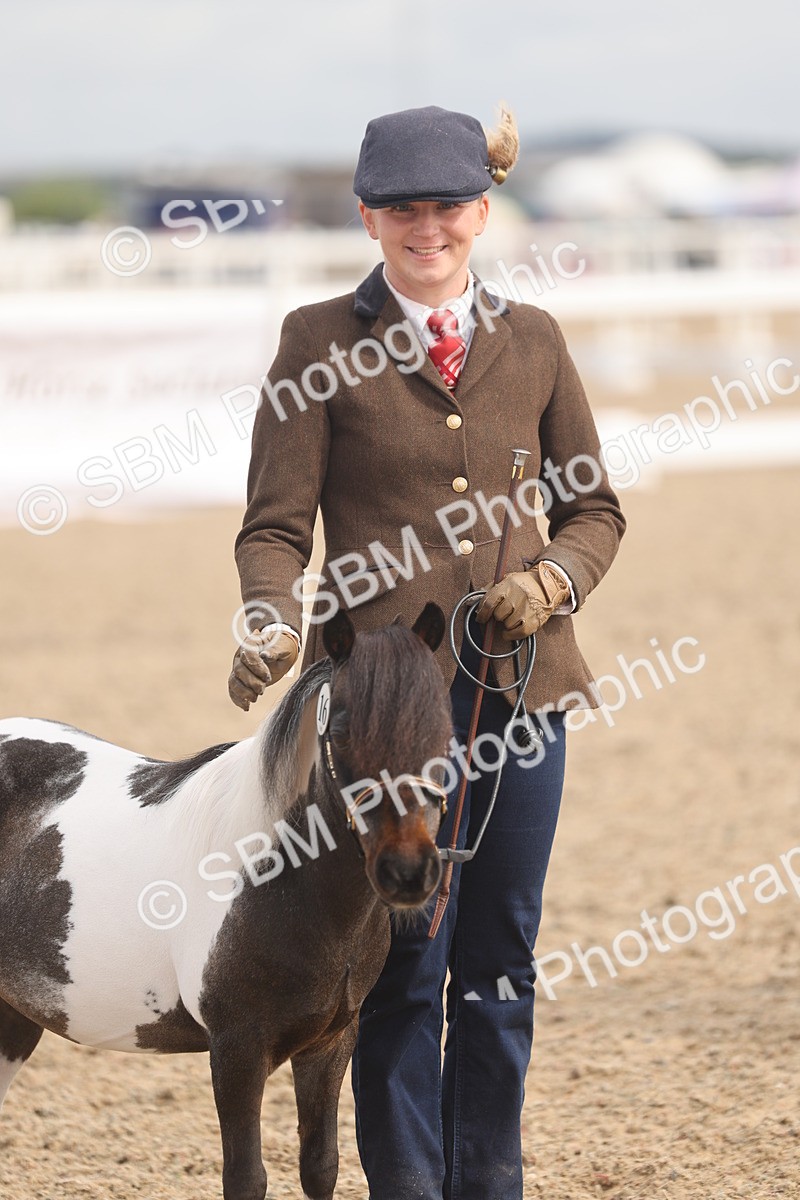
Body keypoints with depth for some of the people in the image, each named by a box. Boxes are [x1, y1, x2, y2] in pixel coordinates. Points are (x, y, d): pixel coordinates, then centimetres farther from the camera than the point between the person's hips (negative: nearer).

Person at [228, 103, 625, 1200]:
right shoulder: (321, 343, 0)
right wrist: (277, 622, -23)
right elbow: (276, 525, -3)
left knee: (501, 963, 9)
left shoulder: (532, 340, 10)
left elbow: (594, 507, 15)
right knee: (404, 960, -3)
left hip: (519, 679, 3)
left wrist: (556, 578, -5)